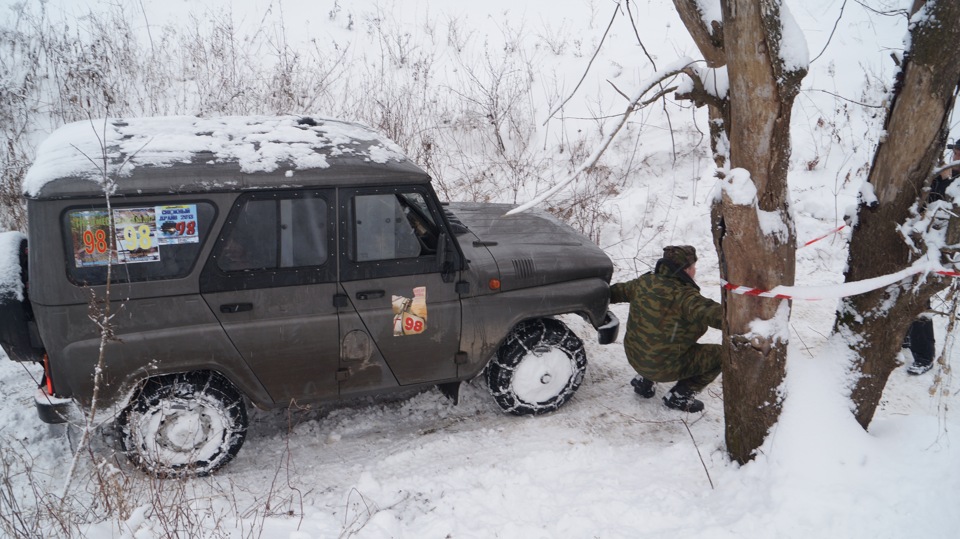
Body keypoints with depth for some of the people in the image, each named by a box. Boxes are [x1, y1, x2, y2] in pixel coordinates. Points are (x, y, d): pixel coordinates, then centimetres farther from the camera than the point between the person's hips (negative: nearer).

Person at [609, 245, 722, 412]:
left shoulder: (645, 281, -3)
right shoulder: (683, 296, -25)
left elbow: (619, 291, 15)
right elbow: (710, 313, -41)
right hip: (663, 368, -8)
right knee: (721, 354, 0)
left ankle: (644, 381, 24)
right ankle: (679, 397, 5)